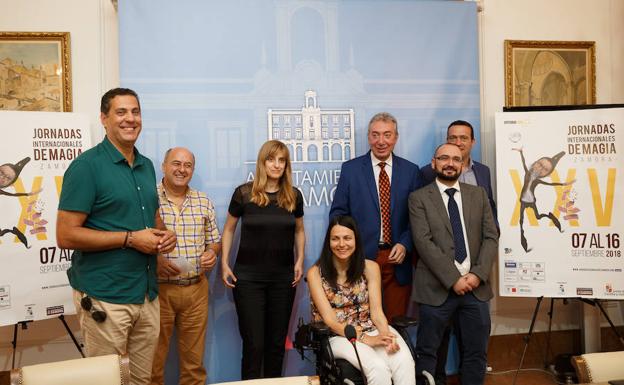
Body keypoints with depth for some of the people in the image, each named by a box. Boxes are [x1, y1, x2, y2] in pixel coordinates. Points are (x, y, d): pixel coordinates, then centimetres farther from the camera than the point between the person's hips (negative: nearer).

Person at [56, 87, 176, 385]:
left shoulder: (146, 166, 11)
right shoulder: (87, 165, -11)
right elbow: (66, 235, -16)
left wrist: (165, 234, 1)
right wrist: (130, 238, -18)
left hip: (147, 295, 7)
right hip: (104, 299, -6)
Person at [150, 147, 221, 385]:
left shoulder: (204, 202, 9)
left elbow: (215, 240, 16)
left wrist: (212, 252, -5)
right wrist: (155, 260, -21)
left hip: (196, 289, 4)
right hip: (158, 288, -3)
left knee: (194, 358, 13)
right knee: (153, 359, 7)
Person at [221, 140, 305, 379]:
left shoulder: (294, 196, 3)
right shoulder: (244, 193, -5)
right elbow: (228, 229, 5)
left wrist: (300, 260, 3)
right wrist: (224, 263, -1)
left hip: (283, 277, 3)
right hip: (249, 277, -3)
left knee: (277, 342, 10)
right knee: (254, 343, -1)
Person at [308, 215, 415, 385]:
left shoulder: (370, 267, 3)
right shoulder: (316, 273, -5)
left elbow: (376, 311, -2)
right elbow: (329, 319, -10)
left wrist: (386, 335, -24)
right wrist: (365, 339, -22)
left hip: (371, 329, 3)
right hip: (338, 335, -2)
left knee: (404, 362, -28)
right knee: (378, 367, -31)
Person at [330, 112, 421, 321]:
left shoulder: (410, 170, 6)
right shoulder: (350, 168, 2)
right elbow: (338, 212, 3)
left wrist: (405, 244, -8)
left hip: (398, 258, 1)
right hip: (362, 257, -1)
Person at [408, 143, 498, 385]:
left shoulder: (478, 195, 11)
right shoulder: (419, 198, 0)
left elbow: (491, 237, 5)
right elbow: (423, 242, -10)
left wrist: (478, 274, -9)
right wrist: (453, 279, -15)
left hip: (476, 286, 3)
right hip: (437, 288, -3)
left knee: (476, 353, 10)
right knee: (427, 353, 4)